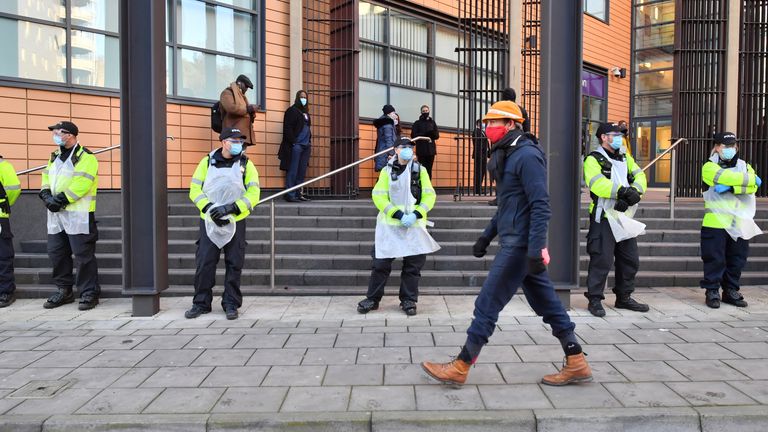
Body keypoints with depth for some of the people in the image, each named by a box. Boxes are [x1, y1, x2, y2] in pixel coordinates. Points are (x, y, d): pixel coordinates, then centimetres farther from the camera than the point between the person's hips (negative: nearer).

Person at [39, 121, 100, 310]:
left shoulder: (85, 157, -9)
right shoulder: (55, 157, 19)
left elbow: (81, 183, -19)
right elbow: (46, 177, 15)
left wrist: (61, 200, -19)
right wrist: (47, 196, -4)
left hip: (78, 215, -8)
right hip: (56, 215, 8)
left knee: (83, 255, -5)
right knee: (56, 253, 12)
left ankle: (89, 293, 5)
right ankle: (64, 291, 26)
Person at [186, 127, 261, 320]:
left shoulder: (246, 164, 3)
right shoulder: (207, 162, 5)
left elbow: (253, 194, -5)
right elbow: (195, 190, 2)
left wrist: (230, 208, -17)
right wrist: (209, 208, -14)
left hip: (236, 222, 0)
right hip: (209, 221, 0)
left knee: (234, 264, 4)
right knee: (204, 263, 1)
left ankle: (231, 304, 15)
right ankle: (201, 303, 15)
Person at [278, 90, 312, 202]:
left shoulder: (305, 112, 21)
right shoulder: (292, 110, 0)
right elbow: (287, 128, -8)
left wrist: (309, 142, 14)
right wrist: (293, 142, -14)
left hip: (305, 146, 7)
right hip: (296, 145, -7)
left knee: (301, 172, 6)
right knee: (293, 171, -7)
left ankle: (298, 193, 11)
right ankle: (289, 194, -6)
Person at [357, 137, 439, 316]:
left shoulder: (420, 170, 7)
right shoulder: (387, 171, 4)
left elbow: (429, 196, 2)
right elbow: (378, 196, -5)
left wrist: (416, 214, -13)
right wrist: (399, 214, -14)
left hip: (414, 226, 1)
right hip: (390, 225, -1)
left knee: (413, 265, 6)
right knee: (381, 263, 2)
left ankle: (408, 300, 19)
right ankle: (372, 299, 15)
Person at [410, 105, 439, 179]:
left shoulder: (432, 122, 14)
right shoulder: (417, 123, 5)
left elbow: (437, 135, 9)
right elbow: (413, 135, -4)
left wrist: (432, 134, -14)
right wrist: (424, 134, -16)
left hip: (431, 149, 3)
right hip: (421, 150, -3)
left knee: (429, 170, 4)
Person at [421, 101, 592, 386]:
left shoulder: (527, 155, -14)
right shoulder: (508, 155, 17)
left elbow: (540, 206, -20)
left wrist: (536, 249, -25)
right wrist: (486, 236, 24)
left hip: (519, 245, -10)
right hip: (515, 243, 10)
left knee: (487, 305, -4)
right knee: (547, 304, 12)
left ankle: (459, 369, 5)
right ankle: (576, 364, 21)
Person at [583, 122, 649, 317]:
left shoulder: (625, 158, 18)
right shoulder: (593, 160, -5)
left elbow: (639, 176, 3)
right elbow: (597, 184, -22)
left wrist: (634, 192, -17)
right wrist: (622, 190, -30)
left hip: (625, 218, 8)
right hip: (604, 219, -8)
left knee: (630, 260, 14)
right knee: (601, 260, -7)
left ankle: (624, 297, 28)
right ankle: (595, 300, 5)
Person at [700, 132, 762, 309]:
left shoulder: (745, 166, 14)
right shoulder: (710, 167, 1)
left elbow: (753, 187, -5)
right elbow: (724, 177, -19)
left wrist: (730, 187, -19)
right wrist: (750, 179, -9)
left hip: (740, 223, 5)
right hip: (716, 222, -4)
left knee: (737, 259, 10)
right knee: (714, 259, -2)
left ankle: (731, 291, 22)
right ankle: (712, 291, 9)